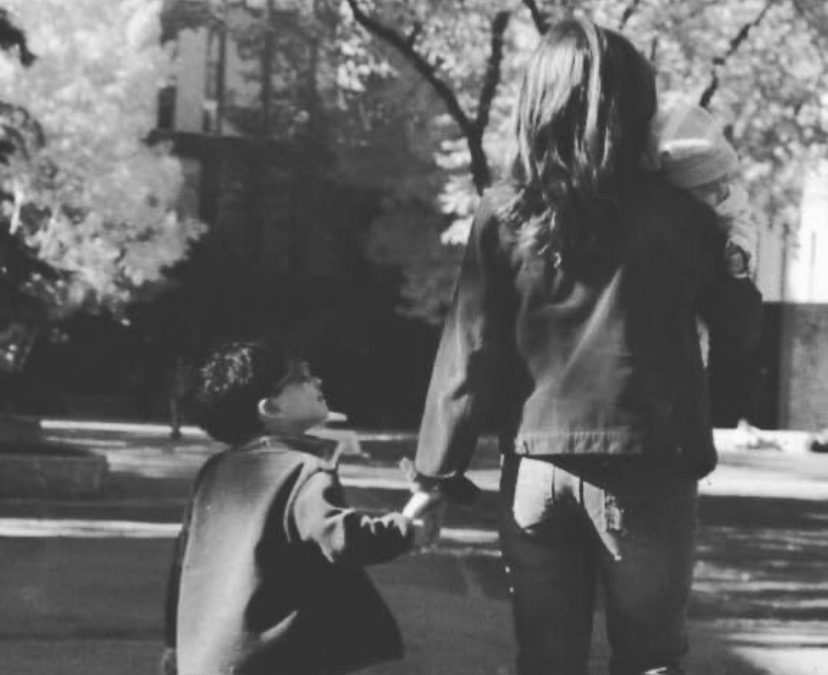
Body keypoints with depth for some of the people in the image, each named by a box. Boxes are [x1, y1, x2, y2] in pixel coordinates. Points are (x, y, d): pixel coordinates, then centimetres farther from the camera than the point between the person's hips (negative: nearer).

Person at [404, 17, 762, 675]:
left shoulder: (503, 215, 0)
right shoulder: (677, 213, -3)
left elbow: (470, 351, 0)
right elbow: (741, 326, 9)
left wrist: (439, 474, 6)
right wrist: (716, 237, 24)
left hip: (536, 468, 2)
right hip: (644, 468, -2)